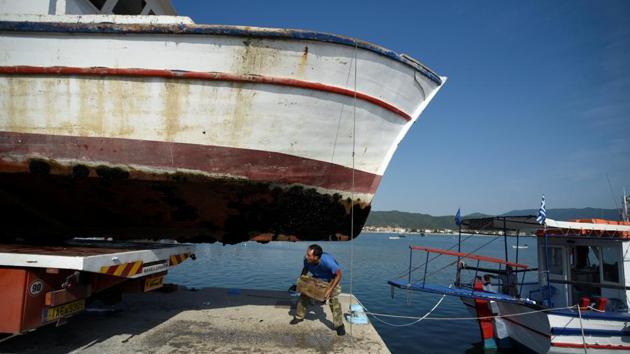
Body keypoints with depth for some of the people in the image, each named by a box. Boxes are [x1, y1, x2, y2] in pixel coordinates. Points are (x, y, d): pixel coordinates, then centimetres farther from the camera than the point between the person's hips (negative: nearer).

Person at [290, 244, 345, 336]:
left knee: (333, 299, -20)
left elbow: (338, 274, -35)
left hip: (332, 278, -5)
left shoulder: (327, 260, -44)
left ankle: (339, 325, -5)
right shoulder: (307, 259, -28)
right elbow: (305, 269, -2)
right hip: (317, 278, 5)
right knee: (304, 293, 1)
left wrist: (330, 289, -39)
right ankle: (299, 317, 23)